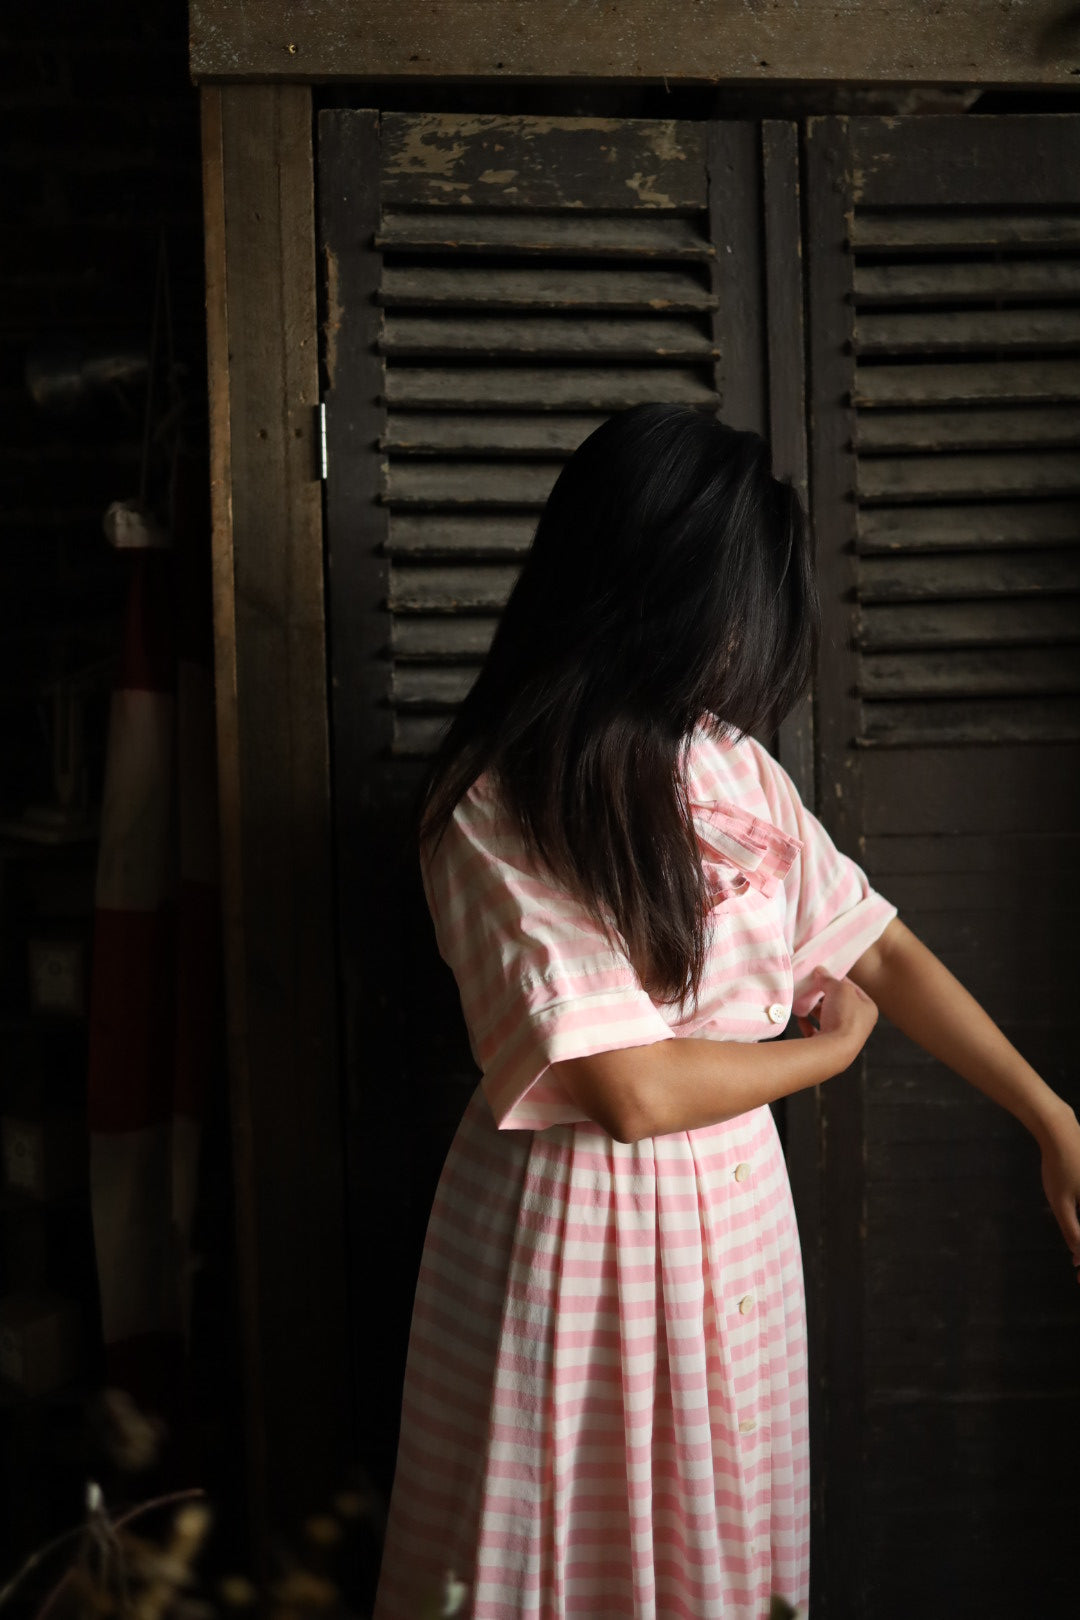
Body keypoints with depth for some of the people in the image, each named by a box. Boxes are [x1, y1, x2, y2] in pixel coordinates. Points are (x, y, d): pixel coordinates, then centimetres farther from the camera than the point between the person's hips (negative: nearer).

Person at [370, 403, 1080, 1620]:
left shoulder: (734, 768, 1)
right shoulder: (496, 812, -20)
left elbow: (880, 951, 7)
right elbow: (633, 1090, -21)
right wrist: (831, 1048, -6)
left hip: (736, 1201, 6)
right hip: (582, 1229, -6)